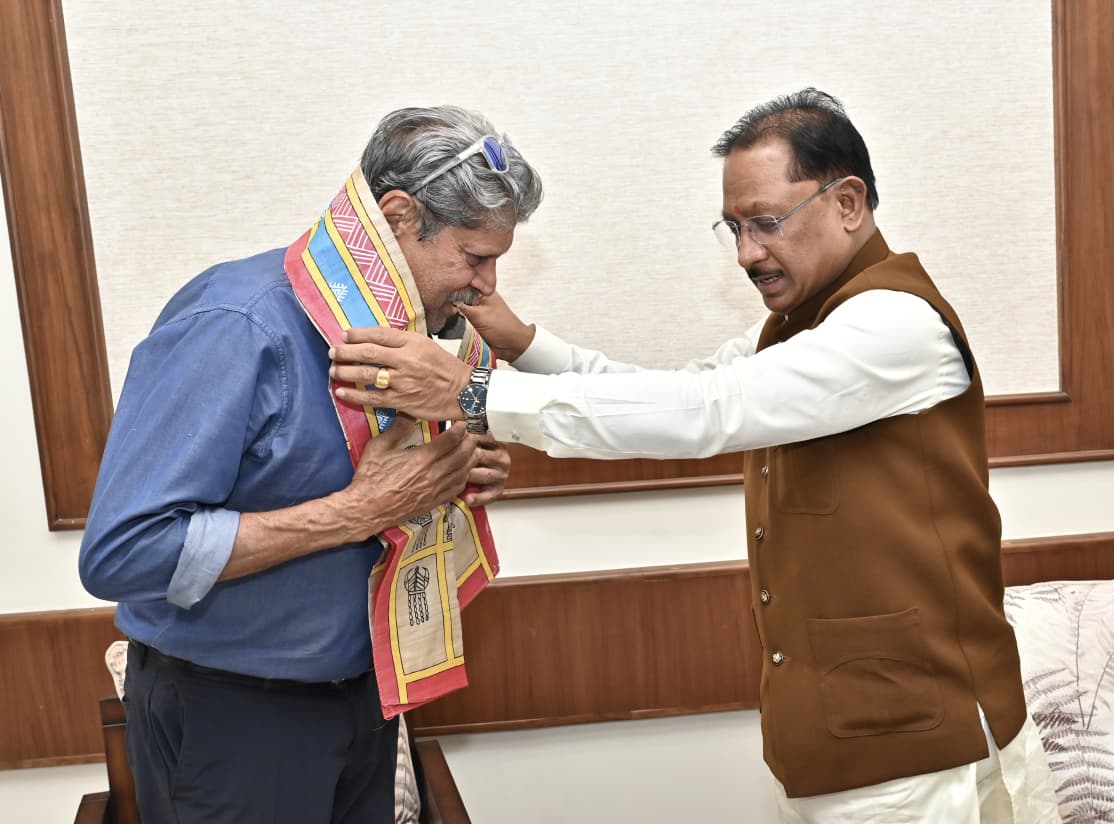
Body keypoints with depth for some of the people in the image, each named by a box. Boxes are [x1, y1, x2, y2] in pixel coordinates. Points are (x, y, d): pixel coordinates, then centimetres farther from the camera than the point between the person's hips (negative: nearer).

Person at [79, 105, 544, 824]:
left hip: (362, 684, 7)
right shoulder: (234, 327, -26)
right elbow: (121, 554, -31)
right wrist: (359, 510, -31)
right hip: (229, 715, -7)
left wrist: (456, 472, -9)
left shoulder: (402, 321, -1)